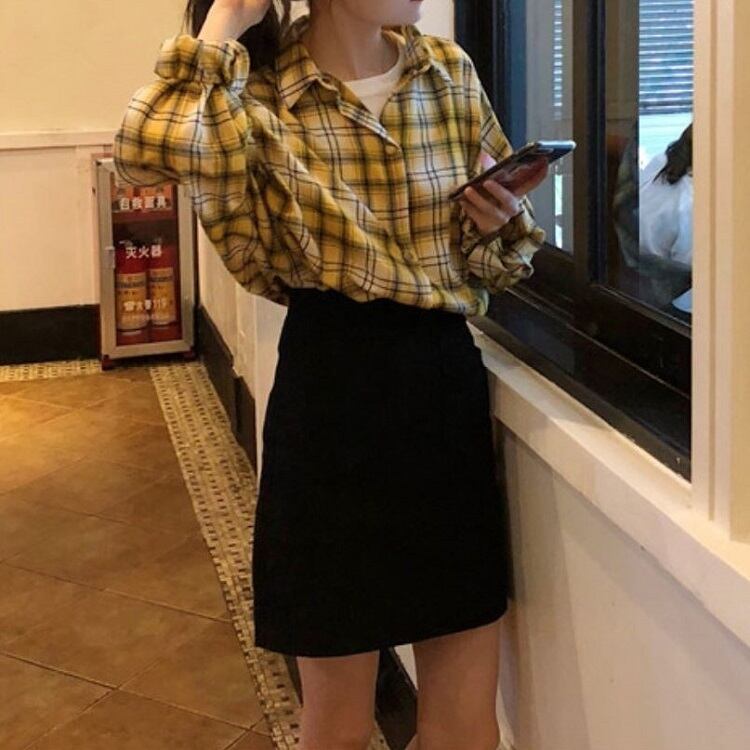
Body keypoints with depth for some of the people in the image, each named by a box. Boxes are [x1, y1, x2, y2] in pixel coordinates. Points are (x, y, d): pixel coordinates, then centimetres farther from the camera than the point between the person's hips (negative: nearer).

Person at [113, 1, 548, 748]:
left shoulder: (449, 72, 5)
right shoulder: (262, 92, -6)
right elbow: (149, 149, -30)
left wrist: (497, 223, -8)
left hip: (444, 380, 4)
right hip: (331, 392, -3)